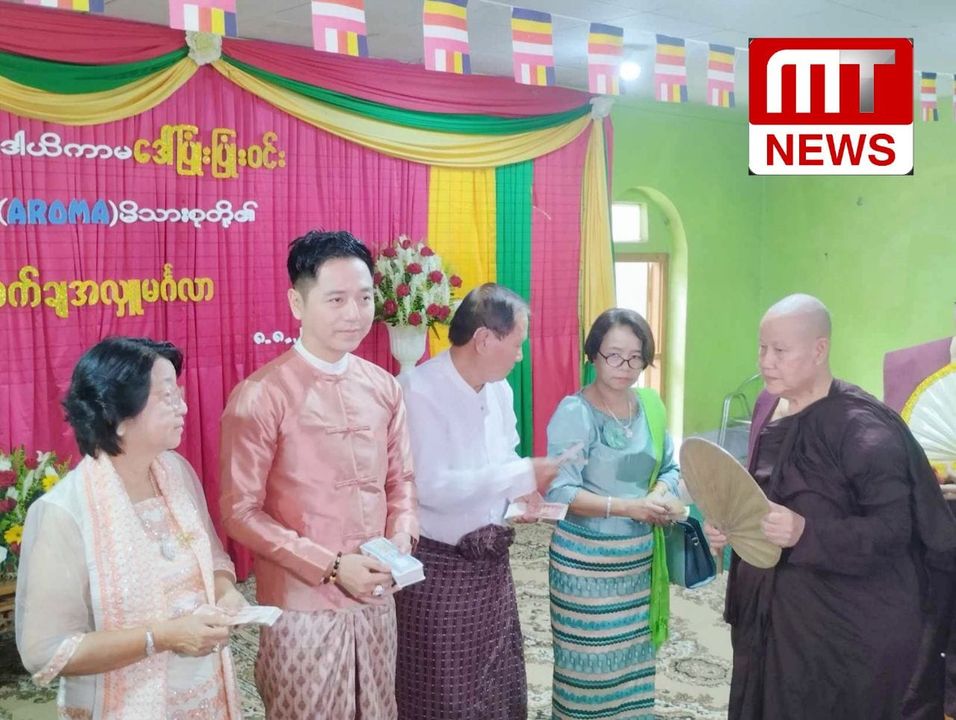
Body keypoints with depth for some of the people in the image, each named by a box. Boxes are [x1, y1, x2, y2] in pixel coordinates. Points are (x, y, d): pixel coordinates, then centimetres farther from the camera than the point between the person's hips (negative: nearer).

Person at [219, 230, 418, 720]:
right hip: (303, 609, -5)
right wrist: (331, 566, -18)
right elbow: (239, 512, -14)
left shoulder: (383, 387, 3)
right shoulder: (261, 395, -14)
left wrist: (401, 539, -7)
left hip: (376, 602, 5)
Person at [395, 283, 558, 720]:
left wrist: (520, 492, -5)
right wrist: (522, 475, -23)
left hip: (492, 561, 7)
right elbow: (432, 488, -27)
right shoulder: (419, 391, -21)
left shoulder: (499, 389, 5)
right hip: (439, 568, -7)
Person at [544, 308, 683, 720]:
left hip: (639, 555, 5)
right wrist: (628, 506, -27)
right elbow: (560, 492, -19)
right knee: (589, 663, 5)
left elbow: (670, 469, 9)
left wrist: (662, 495, -14)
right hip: (586, 558, -5)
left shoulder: (651, 405, 3)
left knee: (634, 658, 15)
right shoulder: (574, 412, -15)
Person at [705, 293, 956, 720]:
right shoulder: (768, 406, 4)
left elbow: (893, 528, -21)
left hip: (849, 623, -7)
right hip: (774, 606, 7)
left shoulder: (861, 427, -19)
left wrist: (805, 532, -33)